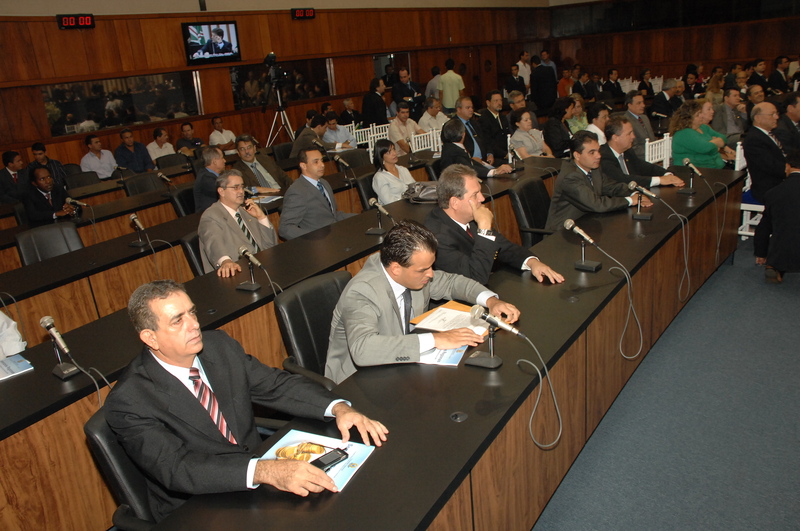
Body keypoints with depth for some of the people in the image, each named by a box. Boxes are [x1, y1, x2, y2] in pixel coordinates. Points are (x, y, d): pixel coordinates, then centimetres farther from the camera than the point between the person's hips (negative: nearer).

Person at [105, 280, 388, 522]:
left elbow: (278, 385, 0)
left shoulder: (219, 345, -1)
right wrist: (266, 471, -41)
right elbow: (176, 467, -28)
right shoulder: (128, 401, -17)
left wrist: (340, 408, -18)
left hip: (261, 480, 6)